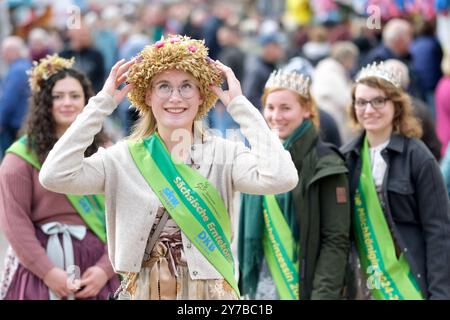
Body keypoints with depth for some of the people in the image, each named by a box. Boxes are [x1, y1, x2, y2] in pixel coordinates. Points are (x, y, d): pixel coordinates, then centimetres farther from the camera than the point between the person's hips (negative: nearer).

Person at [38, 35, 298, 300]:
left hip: (211, 293, 0)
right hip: (140, 292, 1)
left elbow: (281, 178, -25)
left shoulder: (225, 155, -6)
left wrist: (240, 106, -16)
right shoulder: (123, 158, -4)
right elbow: (54, 176, -18)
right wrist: (103, 103, -12)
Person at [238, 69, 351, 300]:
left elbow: (336, 241, -11)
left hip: (304, 288, -6)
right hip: (261, 288, 6)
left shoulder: (324, 164, -7)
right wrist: (243, 285, 13)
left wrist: (324, 294, -18)